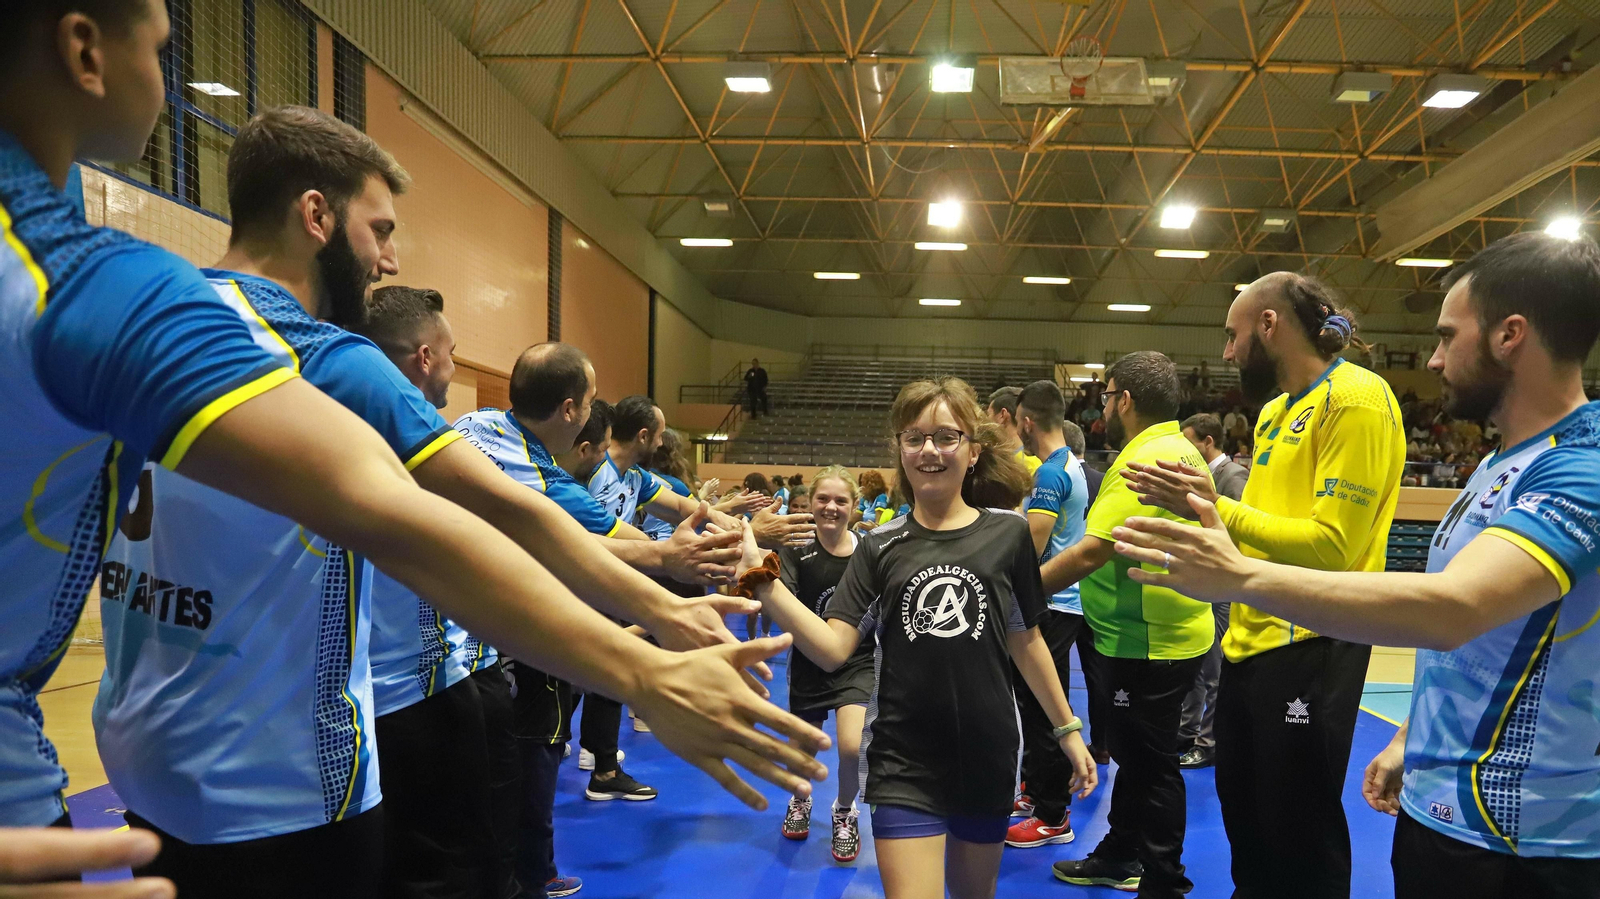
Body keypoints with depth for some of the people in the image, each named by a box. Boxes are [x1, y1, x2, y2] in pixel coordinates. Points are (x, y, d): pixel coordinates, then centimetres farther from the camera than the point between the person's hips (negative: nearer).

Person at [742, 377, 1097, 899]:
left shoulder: (1007, 533, -3)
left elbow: (1025, 641, 8)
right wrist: (761, 580, -21)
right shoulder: (881, 547, -3)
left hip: (987, 756, 1)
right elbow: (832, 649, -12)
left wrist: (1068, 728, 12)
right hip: (903, 762, -1)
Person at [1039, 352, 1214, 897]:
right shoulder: (1180, 450, 11)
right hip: (1164, 632, 10)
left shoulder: (1145, 460, -22)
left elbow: (1093, 550, -28)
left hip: (1147, 645, -10)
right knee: (1134, 754, 22)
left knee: (1149, 765, 4)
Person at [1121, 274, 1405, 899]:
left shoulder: (1356, 398, -15)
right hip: (1250, 638, 9)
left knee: (1301, 832, 7)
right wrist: (1191, 502, 2)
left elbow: (1331, 547, -23)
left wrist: (1216, 508, -23)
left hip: (1310, 647, -9)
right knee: (1243, 818, 21)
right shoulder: (1275, 409, 13)